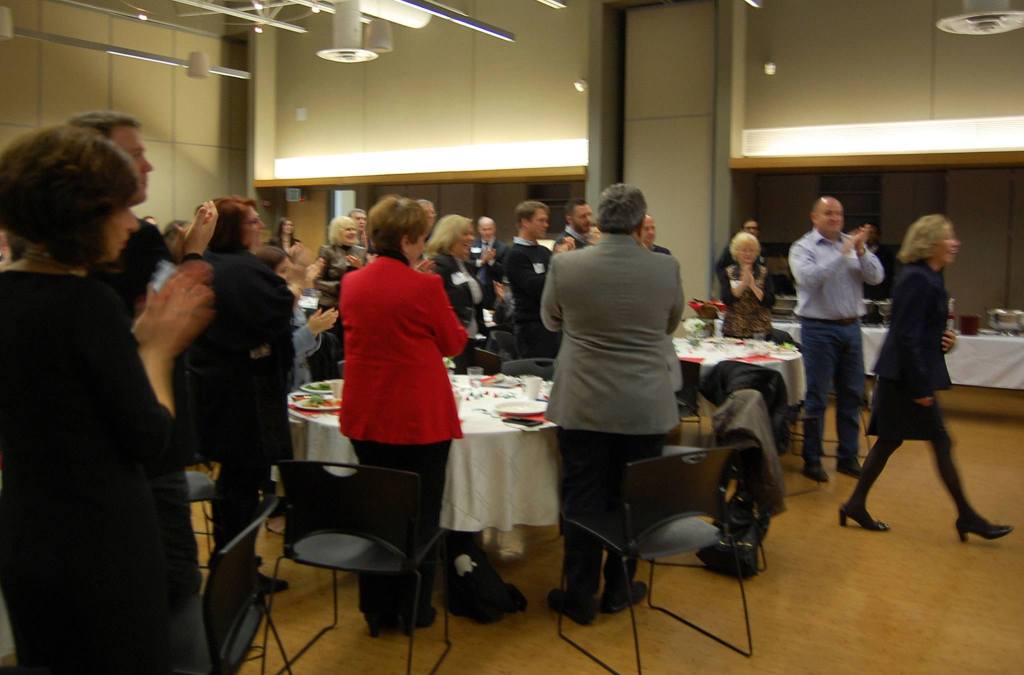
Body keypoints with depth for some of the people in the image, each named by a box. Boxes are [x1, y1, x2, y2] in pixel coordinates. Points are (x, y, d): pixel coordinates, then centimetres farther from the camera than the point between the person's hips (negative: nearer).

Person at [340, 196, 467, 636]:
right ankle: (414, 610, 20)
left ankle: (377, 608, 26)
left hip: (366, 414, 5)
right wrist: (445, 310, 14)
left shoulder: (351, 284, 1)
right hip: (420, 415, -5)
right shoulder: (425, 286, -16)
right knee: (420, 513, 9)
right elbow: (454, 344, -4)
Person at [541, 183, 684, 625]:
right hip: (645, 408, 1)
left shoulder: (565, 266, -8)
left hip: (582, 406, 0)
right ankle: (619, 589, 25)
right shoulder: (666, 268, -6)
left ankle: (580, 595, 18)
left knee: (583, 501, 8)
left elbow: (551, 321, 10)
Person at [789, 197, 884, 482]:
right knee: (816, 397, 1)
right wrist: (842, 253, -21)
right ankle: (812, 460, 10)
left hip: (851, 327, 5)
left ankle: (848, 457, 21)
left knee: (852, 395, 10)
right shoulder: (803, 247, -3)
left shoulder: (852, 244, 10)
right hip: (819, 329, -5)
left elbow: (876, 277, 0)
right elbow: (809, 278, -21)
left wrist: (861, 250, -15)